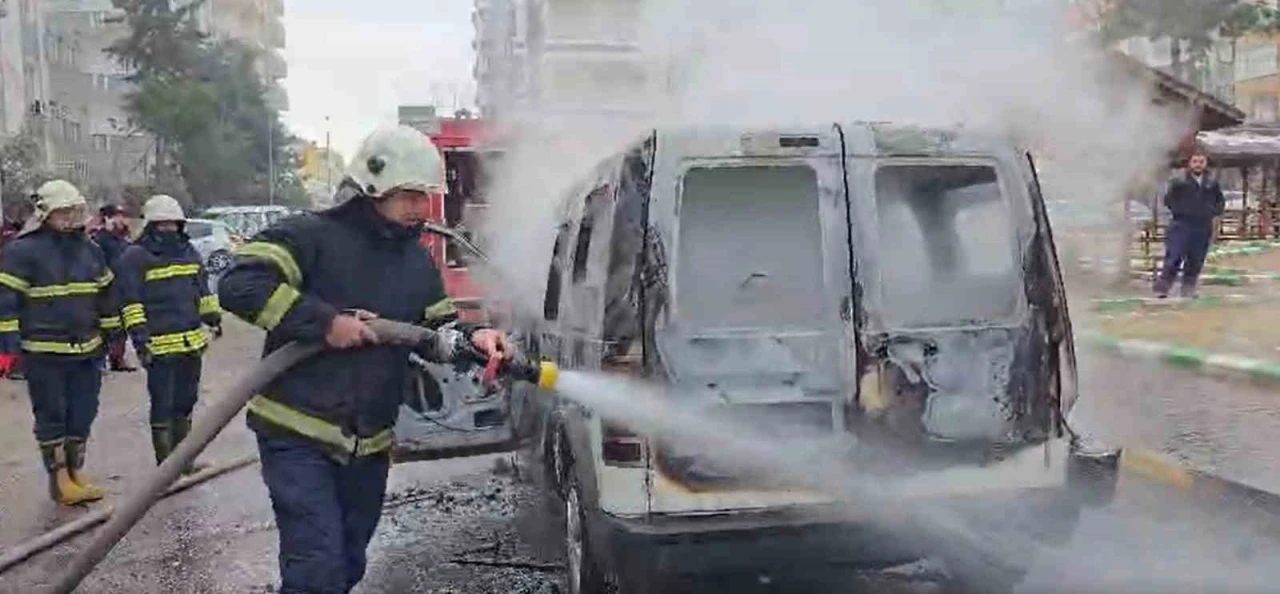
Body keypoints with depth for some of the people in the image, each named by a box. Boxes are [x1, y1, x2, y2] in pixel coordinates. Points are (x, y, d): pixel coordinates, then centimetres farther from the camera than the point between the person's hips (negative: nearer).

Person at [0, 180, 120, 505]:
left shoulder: (90, 250, 9)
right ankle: (59, 479, 13)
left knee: (83, 415, 12)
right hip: (43, 353, -6)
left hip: (87, 350, 6)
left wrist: (113, 334, 18)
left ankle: (75, 471, 26)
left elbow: (106, 293, 18)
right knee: (52, 417, 4)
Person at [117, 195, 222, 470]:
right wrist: (139, 337, -17)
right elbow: (130, 302, -11)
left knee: (185, 401, 16)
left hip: (192, 342, 7)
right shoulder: (134, 257, -7)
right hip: (159, 345, -7)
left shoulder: (190, 252, 14)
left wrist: (213, 316, 14)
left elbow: (202, 290, 23)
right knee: (162, 406, -1)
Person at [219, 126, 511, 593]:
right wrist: (324, 321, -24)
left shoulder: (417, 259, 12)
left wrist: (472, 338, -6)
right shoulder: (311, 235, -10)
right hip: (298, 435, -7)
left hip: (368, 445, 7)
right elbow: (239, 285, -20)